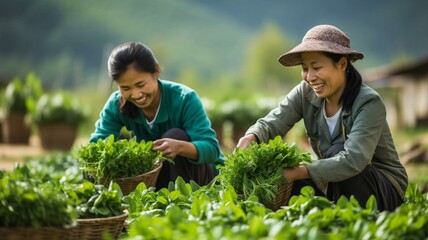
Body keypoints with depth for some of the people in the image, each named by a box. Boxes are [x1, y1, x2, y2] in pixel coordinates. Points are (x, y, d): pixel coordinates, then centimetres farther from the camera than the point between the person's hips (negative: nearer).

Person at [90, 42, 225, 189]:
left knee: (175, 135, -30)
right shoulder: (116, 105, -12)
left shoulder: (184, 99, -25)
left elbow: (212, 149, -32)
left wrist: (180, 147, -55)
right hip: (153, 176, 3)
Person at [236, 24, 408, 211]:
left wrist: (297, 172, -44)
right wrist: (250, 138, -41)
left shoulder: (369, 103, -25)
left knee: (336, 152, -31)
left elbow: (353, 161, -37)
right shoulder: (306, 93, -8)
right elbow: (272, 122, -18)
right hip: (337, 188, 5)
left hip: (386, 191, -5)